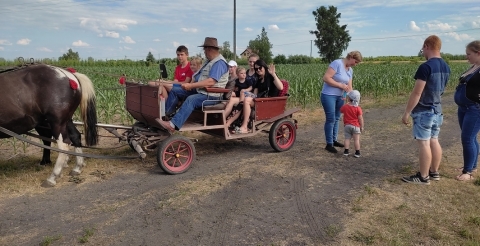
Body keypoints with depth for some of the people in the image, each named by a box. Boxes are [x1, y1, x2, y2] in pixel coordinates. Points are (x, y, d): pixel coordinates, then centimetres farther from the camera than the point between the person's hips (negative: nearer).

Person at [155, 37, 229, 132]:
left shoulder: (219, 63, -14)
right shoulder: (209, 61, 19)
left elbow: (211, 82, -28)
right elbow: (200, 78, 20)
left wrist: (191, 86, -25)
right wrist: (190, 85, -1)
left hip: (212, 96, -10)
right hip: (199, 90, 11)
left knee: (191, 99, -37)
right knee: (174, 90, 5)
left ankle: (173, 125, -44)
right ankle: (165, 114, -1)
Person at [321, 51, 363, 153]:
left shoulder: (350, 70, 9)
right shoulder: (337, 63, -16)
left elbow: (349, 87, 8)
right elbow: (326, 78, -23)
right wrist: (341, 85, -20)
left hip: (339, 97, 8)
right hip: (328, 96, -8)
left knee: (337, 119, 13)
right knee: (331, 119, -4)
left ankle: (334, 140, 27)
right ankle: (329, 144, 5)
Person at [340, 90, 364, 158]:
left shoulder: (345, 106, -6)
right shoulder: (358, 108, -12)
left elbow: (341, 110, 18)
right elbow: (360, 118, -10)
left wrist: (347, 103, 24)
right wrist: (362, 127, 0)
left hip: (347, 125, 2)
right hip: (355, 126, -2)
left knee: (347, 138, 11)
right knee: (356, 139, 5)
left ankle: (346, 151, 10)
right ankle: (357, 152, 7)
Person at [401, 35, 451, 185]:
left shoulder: (425, 67, -19)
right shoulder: (446, 67, 9)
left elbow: (416, 93, -21)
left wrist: (407, 112, -16)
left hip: (423, 111, -9)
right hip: (437, 110, 9)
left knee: (424, 143, -3)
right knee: (434, 141, 15)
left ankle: (423, 177, 4)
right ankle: (434, 172, 24)